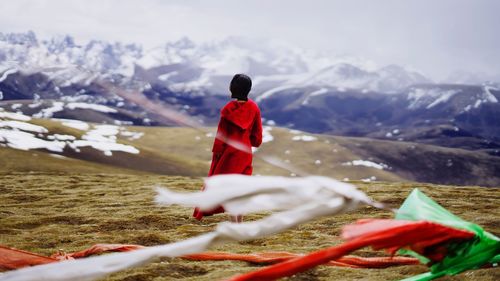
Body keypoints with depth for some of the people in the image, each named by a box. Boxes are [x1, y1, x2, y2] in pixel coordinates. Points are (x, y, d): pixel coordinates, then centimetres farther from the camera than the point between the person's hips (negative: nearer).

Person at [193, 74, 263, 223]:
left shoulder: (229, 109, -15)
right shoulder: (254, 108, -3)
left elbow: (222, 134, -10)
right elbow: (257, 133, 4)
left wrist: (216, 153, -1)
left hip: (229, 151, -4)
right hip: (245, 152, 5)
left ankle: (234, 224, -3)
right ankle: (240, 222, 16)